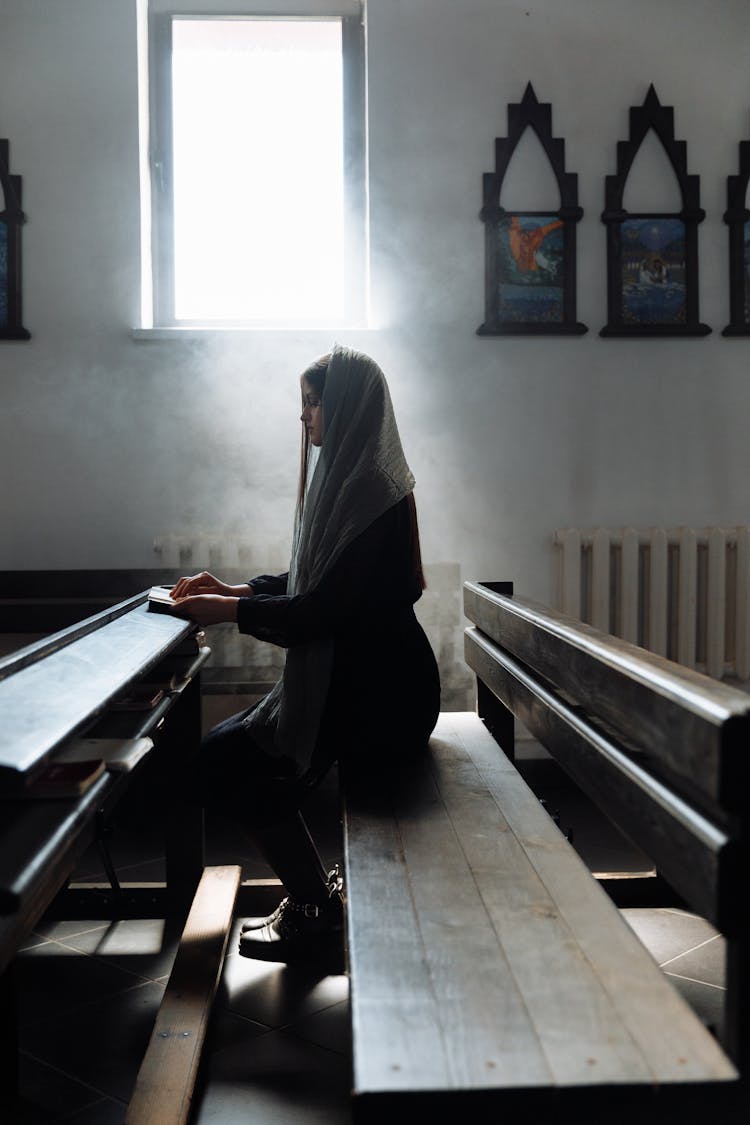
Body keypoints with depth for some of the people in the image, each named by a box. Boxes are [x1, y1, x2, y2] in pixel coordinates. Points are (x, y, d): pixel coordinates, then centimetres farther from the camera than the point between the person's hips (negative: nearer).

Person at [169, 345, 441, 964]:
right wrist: (237, 590, 7)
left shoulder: (372, 493, -21)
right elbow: (314, 579, 17)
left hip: (379, 693, -10)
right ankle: (314, 894, 21)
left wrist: (230, 611, -14)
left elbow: (327, 607, -23)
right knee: (227, 757, 11)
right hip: (355, 677, 10)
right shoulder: (352, 478, 11)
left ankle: (314, 909, 9)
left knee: (224, 763, -6)